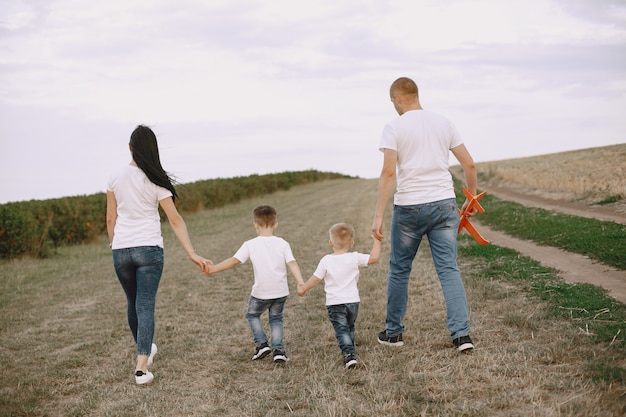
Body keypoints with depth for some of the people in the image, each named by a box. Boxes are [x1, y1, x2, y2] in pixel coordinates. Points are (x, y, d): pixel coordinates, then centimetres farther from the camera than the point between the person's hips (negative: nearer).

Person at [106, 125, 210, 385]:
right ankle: (141, 367, -10)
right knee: (145, 306, -1)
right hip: (149, 249, -3)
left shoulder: (116, 178, 1)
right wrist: (191, 253, -9)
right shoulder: (155, 181, -5)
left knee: (133, 304, 19)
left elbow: (111, 219, 6)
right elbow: (175, 220, -9)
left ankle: (144, 350, 40)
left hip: (121, 250, 3)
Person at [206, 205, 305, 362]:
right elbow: (292, 263, -11)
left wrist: (213, 269, -3)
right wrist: (300, 283, -16)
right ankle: (278, 350, 7)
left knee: (252, 315, 24)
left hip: (260, 292, -2)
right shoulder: (282, 244, -2)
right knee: (276, 319, 20)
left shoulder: (250, 245, -7)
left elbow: (234, 261, -9)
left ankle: (261, 344, 11)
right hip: (280, 292, 2)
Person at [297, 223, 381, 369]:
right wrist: (377, 241, 10)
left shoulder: (326, 261, -7)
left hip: (334, 303, -2)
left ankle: (348, 354, -20)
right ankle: (349, 351, 31)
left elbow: (316, 278, -3)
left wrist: (304, 288, 13)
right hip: (352, 301, 2)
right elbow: (373, 258, -2)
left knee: (341, 330, -3)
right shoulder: (355, 258, -6)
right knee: (350, 327, 22)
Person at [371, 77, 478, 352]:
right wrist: (471, 199, 22)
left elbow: (388, 172, -14)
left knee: (399, 270, 12)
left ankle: (393, 332, 23)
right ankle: (461, 334, -3)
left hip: (409, 208, -3)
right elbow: (469, 165, 9)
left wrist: (378, 215, -14)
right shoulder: (443, 123, 8)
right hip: (444, 205, 3)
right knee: (449, 269, 5)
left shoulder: (394, 128, -5)